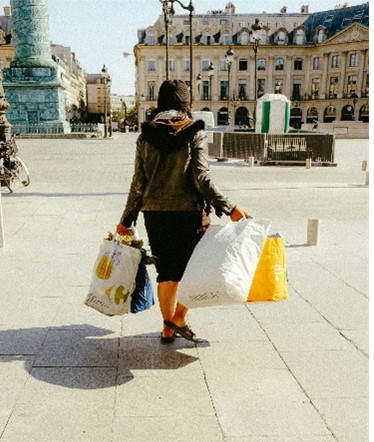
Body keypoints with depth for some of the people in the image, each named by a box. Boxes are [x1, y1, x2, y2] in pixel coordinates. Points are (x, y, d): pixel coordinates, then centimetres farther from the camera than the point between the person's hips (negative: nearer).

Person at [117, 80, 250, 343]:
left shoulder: (146, 137, 4)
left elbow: (139, 183, 4)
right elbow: (201, 178, -14)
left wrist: (127, 220, 12)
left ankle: (168, 328, 22)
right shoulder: (195, 134, -6)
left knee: (167, 272, 14)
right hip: (189, 213, -4)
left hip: (155, 213, 4)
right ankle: (179, 317, 5)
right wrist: (229, 207, -12)